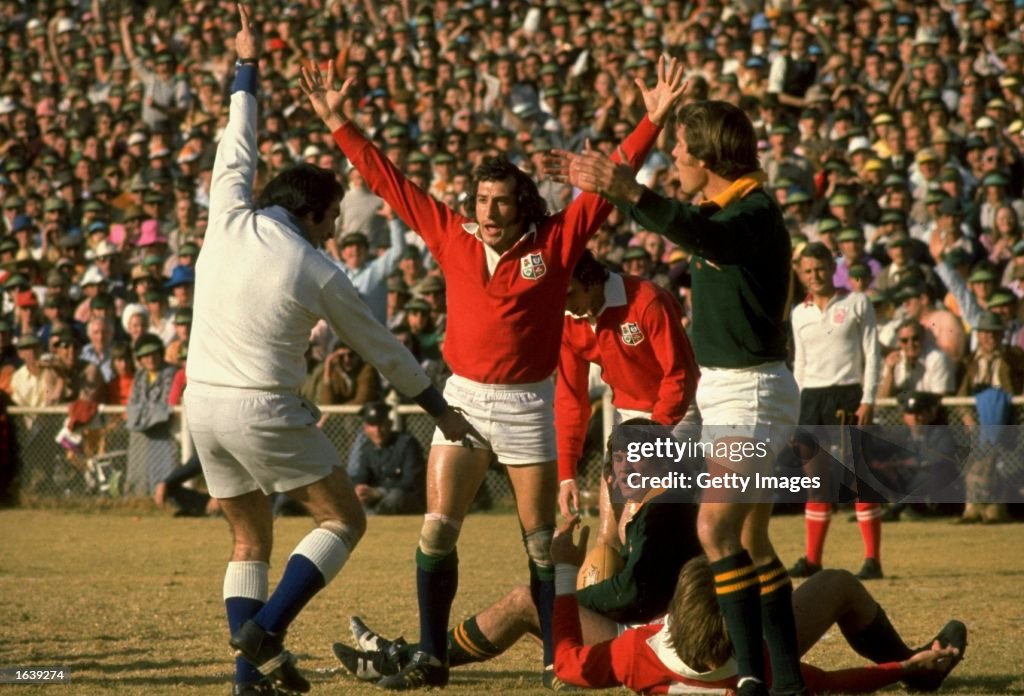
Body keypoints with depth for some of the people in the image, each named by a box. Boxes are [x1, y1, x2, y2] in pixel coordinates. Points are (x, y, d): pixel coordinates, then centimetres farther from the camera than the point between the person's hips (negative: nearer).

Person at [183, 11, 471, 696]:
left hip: (204, 401, 6)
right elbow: (380, 346, 4)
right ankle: (266, 628, -13)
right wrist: (438, 406, 16)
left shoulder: (230, 222, 2)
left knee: (250, 541, 15)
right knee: (343, 518, 4)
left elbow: (237, 149, 20)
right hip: (264, 409, -6)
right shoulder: (319, 272, -6)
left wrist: (247, 67, 31)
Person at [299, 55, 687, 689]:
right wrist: (338, 122, 7)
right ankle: (432, 658, 1)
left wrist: (653, 120, -11)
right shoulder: (452, 237, 3)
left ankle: (558, 659, 11)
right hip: (463, 398, 2)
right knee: (437, 532, -4)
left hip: (528, 404, -2)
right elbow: (389, 181, 7)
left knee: (542, 541, 4)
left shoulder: (555, 243, -3)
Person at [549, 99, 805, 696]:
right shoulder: (722, 209, 11)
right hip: (723, 388, 10)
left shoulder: (757, 213, -17)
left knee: (717, 527, -20)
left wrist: (632, 193, -50)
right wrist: (598, 186, 38)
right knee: (752, 544, 11)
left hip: (753, 392, -10)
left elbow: (703, 236, -39)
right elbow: (675, 222, 34)